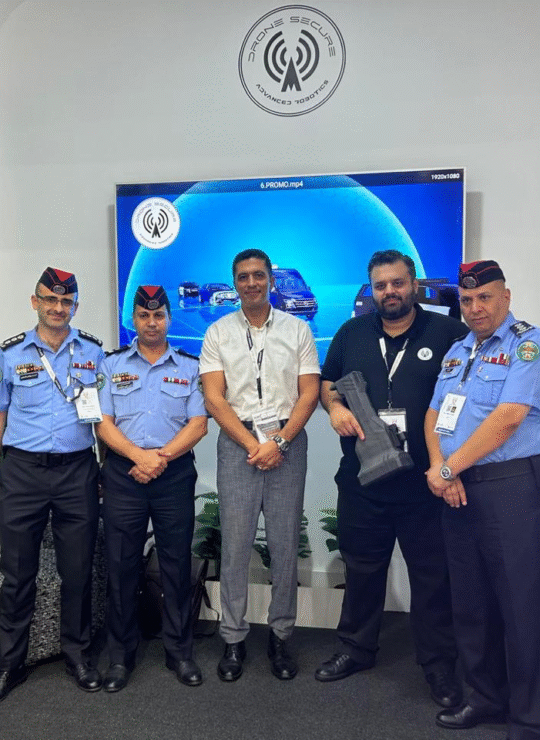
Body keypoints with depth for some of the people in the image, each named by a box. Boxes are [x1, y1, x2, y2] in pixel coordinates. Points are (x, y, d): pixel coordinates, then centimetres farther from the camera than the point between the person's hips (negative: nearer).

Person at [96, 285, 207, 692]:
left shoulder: (189, 367, 7)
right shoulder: (112, 363, 8)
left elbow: (198, 424, -1)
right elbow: (103, 422, 0)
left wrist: (163, 456, -15)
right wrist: (138, 456, -15)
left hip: (175, 475, 0)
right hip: (123, 475, 0)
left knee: (177, 564, 7)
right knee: (122, 565, 7)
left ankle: (180, 651, 24)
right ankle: (121, 655, 23)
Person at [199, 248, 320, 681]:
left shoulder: (297, 329, 8)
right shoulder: (218, 333, 7)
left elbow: (309, 393, 2)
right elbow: (214, 398, 0)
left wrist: (279, 441, -10)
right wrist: (253, 445, -9)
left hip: (288, 442, 0)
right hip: (237, 442, 0)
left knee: (285, 545, 5)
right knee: (235, 545, 3)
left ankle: (281, 636, 21)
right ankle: (234, 638, 18)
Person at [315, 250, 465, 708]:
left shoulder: (447, 332, -2)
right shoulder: (352, 333, 8)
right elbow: (326, 382, 16)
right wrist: (334, 405, -7)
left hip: (425, 481, -3)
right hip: (362, 478, 3)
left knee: (432, 574, 9)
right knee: (362, 567, 18)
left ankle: (439, 665, 27)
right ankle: (357, 649, 37)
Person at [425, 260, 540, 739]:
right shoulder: (457, 351, 16)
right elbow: (434, 415, 11)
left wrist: (448, 467, -14)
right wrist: (440, 467, -7)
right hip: (458, 490, 7)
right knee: (470, 600, 14)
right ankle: (488, 696, 32)